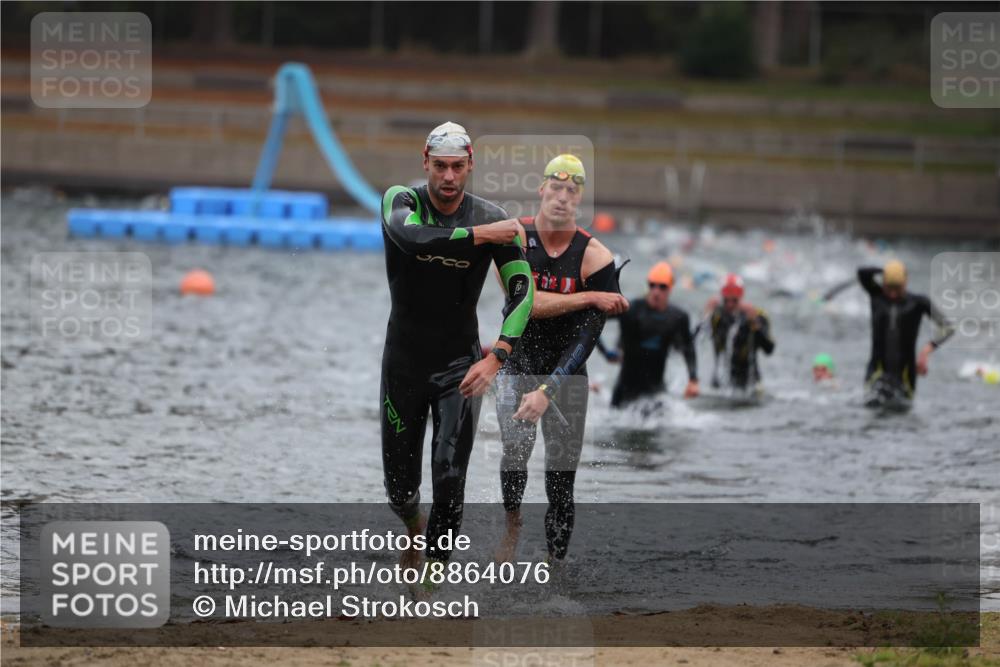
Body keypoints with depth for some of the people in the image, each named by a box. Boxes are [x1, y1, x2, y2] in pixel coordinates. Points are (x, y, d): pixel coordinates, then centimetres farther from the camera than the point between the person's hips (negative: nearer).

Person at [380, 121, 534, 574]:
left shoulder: (493, 219, -9)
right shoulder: (401, 201, -10)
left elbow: (522, 290, -16)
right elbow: (411, 238, -34)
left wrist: (495, 358, -28)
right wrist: (482, 235, -33)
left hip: (460, 363, -1)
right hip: (404, 362, 1)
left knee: (450, 477, -14)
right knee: (399, 483, 10)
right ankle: (414, 526, 45)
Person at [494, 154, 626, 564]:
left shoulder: (595, 257, -11)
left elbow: (588, 335, -15)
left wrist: (548, 390, -23)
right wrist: (590, 297, -22)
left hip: (567, 375, 0)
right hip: (516, 367, 0)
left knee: (561, 483, -3)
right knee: (515, 448, -20)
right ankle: (512, 524, 6)